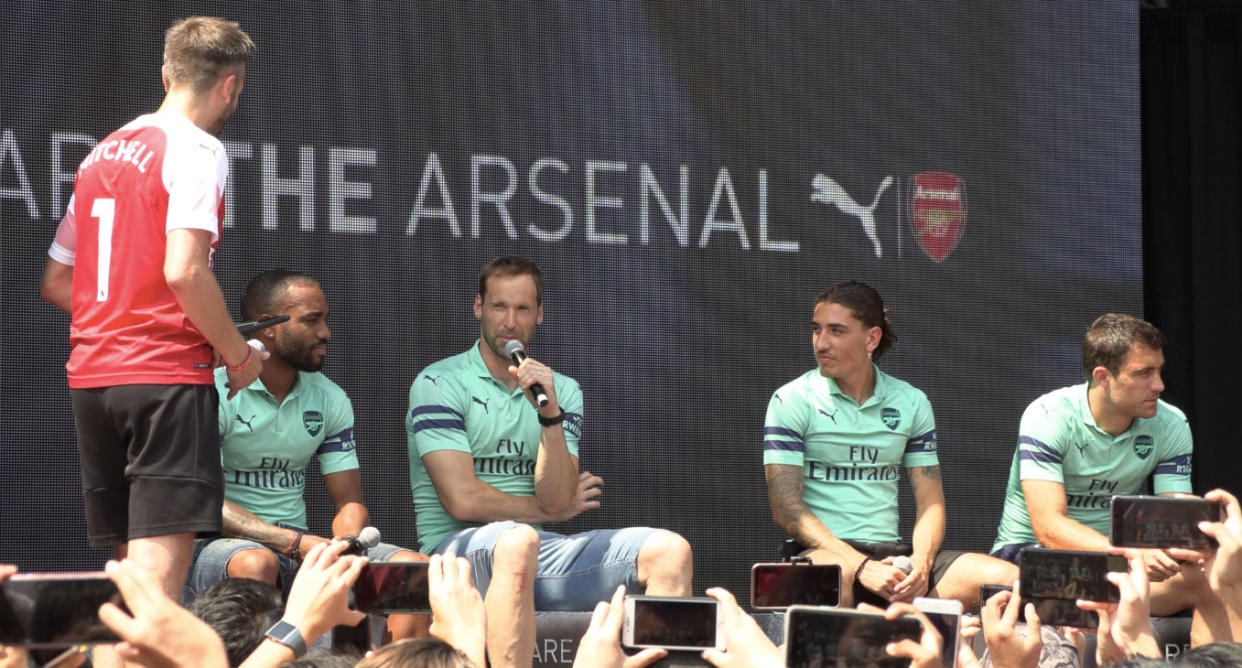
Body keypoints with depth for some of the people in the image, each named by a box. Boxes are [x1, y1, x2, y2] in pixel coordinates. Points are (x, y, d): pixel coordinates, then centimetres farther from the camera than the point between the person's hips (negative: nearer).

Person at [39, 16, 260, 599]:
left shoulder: (102, 152, 17)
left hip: (91, 375, 7)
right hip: (166, 374, -7)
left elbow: (53, 281, 19)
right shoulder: (196, 150, -6)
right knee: (163, 557, -10)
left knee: (124, 560, 14)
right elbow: (184, 271, -18)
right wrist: (239, 355, -7)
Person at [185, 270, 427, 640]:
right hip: (219, 545, -6)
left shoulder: (331, 399, 13)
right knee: (256, 563, -41)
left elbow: (349, 502, 11)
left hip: (300, 547, 6)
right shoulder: (216, 393, -7)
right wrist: (299, 543, -23)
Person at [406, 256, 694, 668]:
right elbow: (462, 499, -11)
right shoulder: (439, 384, -1)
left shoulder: (563, 390, 15)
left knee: (669, 551, -13)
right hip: (458, 548, -5)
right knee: (517, 542, -41)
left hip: (540, 549, 5)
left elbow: (555, 500, 0)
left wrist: (550, 413, -13)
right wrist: (552, 511, 2)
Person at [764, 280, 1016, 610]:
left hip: (891, 554, 5)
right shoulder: (791, 401, 2)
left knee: (1010, 579, -20)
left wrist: (921, 563, -10)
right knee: (834, 579, -45)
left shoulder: (911, 403, 14)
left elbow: (930, 501, 13)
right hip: (823, 551, -5)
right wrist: (862, 567, -19)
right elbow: (786, 508, -7)